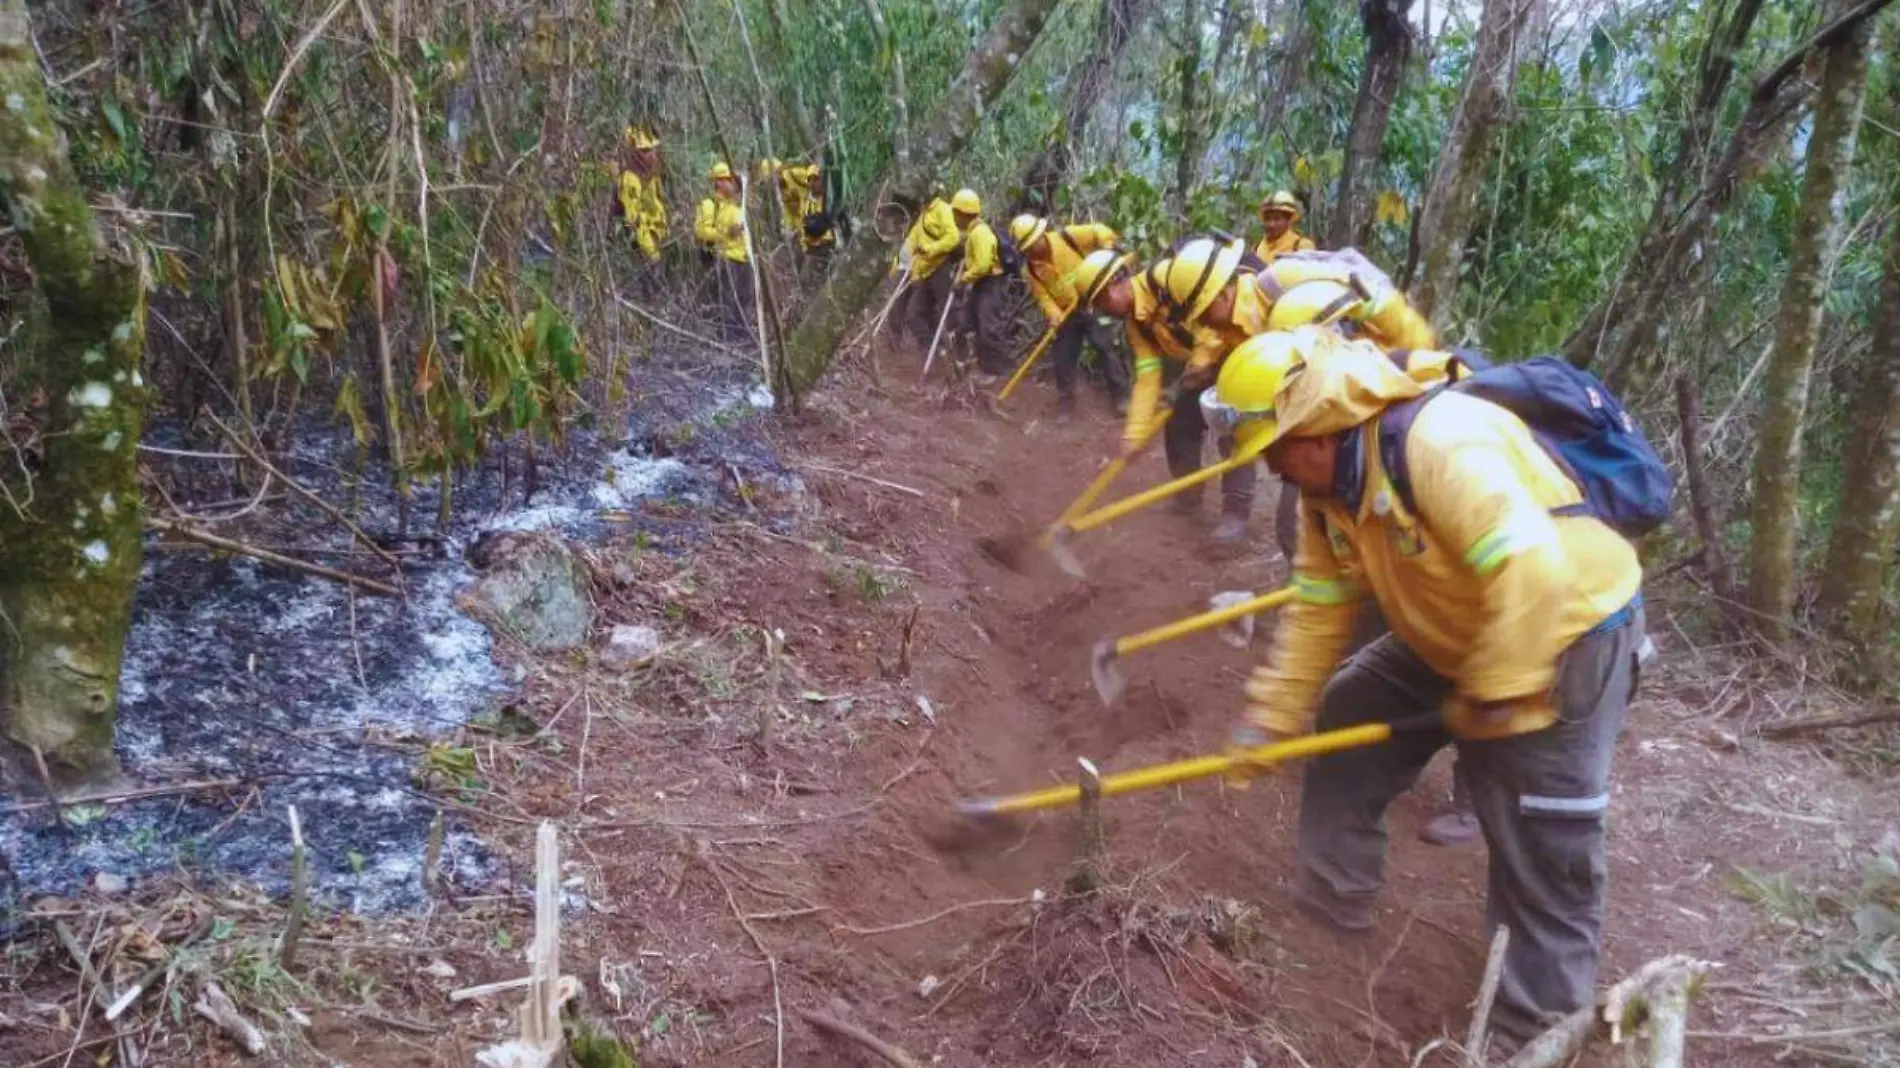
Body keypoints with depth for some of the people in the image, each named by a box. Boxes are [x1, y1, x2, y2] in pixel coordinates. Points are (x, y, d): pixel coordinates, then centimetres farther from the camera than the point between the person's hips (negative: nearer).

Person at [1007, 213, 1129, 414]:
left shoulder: (1067, 236, -15)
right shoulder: (1030, 268, -6)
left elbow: (1099, 232, -9)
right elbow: (1042, 295, -6)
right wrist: (1054, 315, -22)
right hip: (1066, 314, 3)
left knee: (1106, 347, -7)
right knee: (1063, 358, 7)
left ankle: (1121, 396, 2)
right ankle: (1065, 403, 22)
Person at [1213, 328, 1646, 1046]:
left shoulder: (1443, 441, -33)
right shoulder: (1329, 489, -3)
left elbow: (1533, 575, -38)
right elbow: (1317, 609, 3)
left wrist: (1494, 698, -29)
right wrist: (1270, 717, 1)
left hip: (1566, 637, -9)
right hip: (1451, 638, 9)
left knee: (1541, 852, -5)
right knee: (1346, 717, 12)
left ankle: (1534, 1025, 12)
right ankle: (1332, 903, 27)